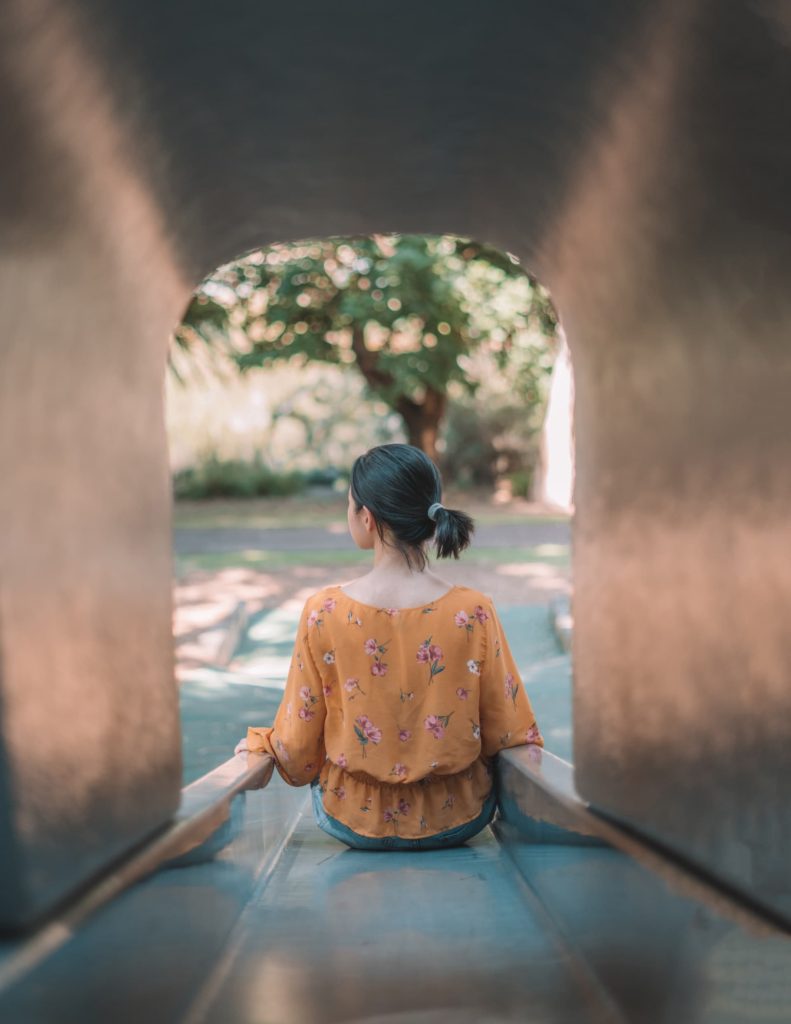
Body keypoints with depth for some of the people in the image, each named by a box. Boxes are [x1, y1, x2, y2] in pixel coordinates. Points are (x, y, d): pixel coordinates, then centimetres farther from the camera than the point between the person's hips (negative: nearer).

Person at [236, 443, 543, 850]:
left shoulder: (323, 612, -19)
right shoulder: (474, 611, -18)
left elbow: (297, 750, -10)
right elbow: (511, 735, -7)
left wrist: (257, 742, 13)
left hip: (353, 821, 0)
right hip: (456, 820, 0)